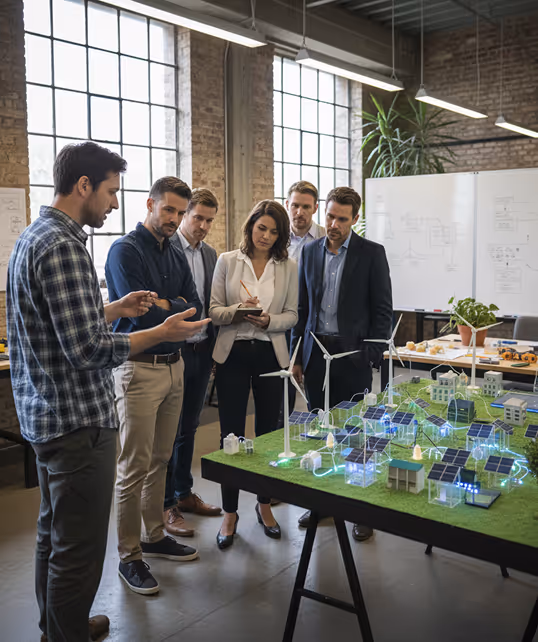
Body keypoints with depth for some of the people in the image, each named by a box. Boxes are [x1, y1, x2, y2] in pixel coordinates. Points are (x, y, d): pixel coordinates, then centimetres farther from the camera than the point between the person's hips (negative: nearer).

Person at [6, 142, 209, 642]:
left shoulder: (32, 237, 12)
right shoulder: (62, 246, -21)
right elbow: (87, 350, -25)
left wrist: (114, 310, 12)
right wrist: (161, 333, -16)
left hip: (44, 415, 11)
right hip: (77, 420, -11)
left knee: (54, 534, 23)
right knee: (79, 547, 2)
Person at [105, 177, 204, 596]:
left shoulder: (177, 257, 13)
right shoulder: (126, 251, -9)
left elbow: (196, 311, 6)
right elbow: (140, 314, -19)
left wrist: (165, 304, -10)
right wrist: (178, 307, -5)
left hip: (174, 365, 7)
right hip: (139, 368, -7)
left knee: (160, 461, 16)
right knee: (134, 468, -1)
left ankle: (154, 536, 30)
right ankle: (129, 556, 12)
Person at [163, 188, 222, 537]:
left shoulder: (210, 254, 12)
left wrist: (214, 349, 11)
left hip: (202, 350, 7)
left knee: (189, 428, 16)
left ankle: (184, 493, 30)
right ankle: (166, 504, 14)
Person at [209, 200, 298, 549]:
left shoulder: (288, 267, 6)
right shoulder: (227, 261, 4)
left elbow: (292, 315, 6)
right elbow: (213, 311, 0)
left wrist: (268, 321, -13)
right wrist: (237, 310, -19)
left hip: (270, 354, 1)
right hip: (233, 353, -1)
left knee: (268, 432, 9)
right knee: (231, 434, 1)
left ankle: (265, 504, 28)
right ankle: (230, 513, 15)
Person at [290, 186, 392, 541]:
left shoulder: (372, 253, -3)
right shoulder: (310, 251, 9)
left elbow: (383, 310, -2)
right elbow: (303, 308, 12)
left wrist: (372, 355, -9)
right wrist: (297, 356, 10)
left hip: (352, 353, -3)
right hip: (316, 351, 4)